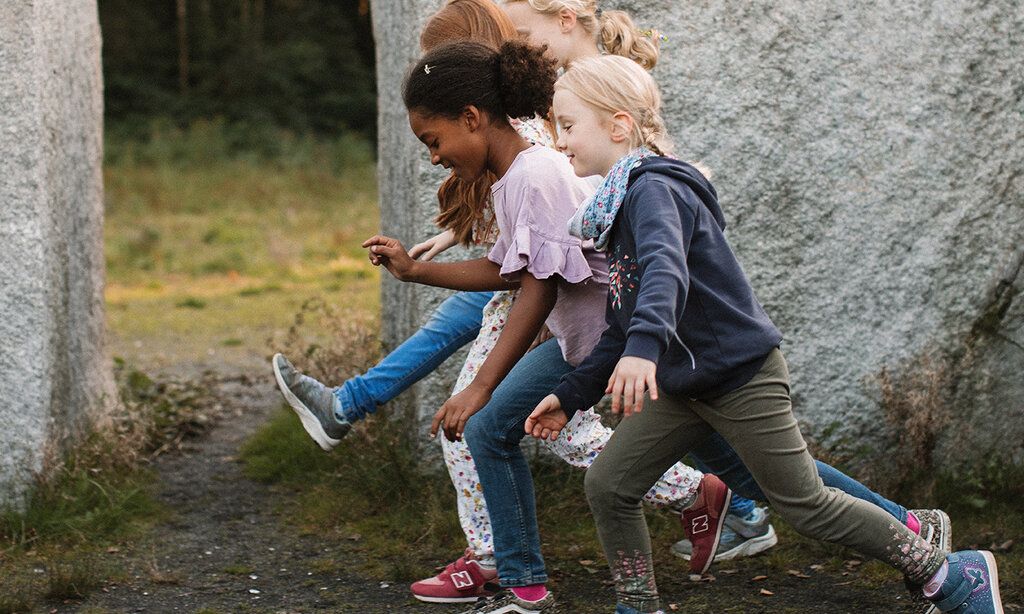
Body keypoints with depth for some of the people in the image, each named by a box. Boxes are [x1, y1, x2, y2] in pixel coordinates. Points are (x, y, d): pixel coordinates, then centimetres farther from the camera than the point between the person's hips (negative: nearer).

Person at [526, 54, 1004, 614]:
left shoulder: (653, 189, -20)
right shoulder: (619, 204, 11)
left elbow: (664, 269, -42)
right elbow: (623, 326, 17)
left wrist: (644, 346, -58)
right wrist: (571, 394, 14)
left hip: (741, 375, -9)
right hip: (683, 383, 9)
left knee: (805, 504, 0)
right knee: (607, 486, 1)